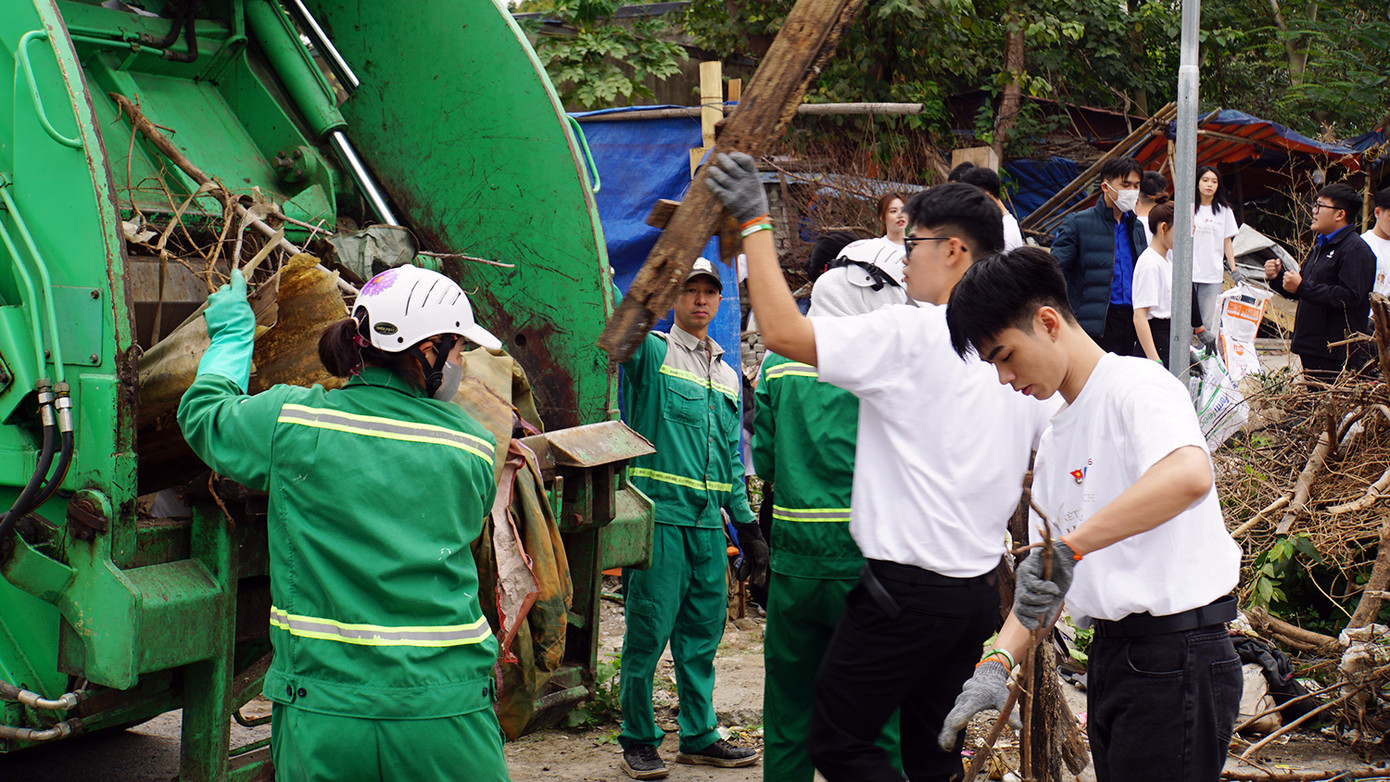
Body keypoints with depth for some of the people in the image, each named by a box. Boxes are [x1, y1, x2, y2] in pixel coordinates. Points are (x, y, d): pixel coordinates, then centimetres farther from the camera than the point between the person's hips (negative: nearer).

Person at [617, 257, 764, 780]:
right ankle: (638, 740, 9)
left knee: (702, 634, 10)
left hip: (708, 521, 6)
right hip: (658, 514, -6)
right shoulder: (650, 351, 2)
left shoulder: (727, 378, 19)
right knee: (649, 632, -3)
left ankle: (699, 737, 20)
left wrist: (748, 528, 18)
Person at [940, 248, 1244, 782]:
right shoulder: (1055, 437, 16)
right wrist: (998, 661, -3)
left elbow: (1189, 476, -34)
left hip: (1176, 658, -8)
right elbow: (1043, 579, 13)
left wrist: (1069, 546, -35)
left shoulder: (1137, 387, -11)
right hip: (1110, 653, 9)